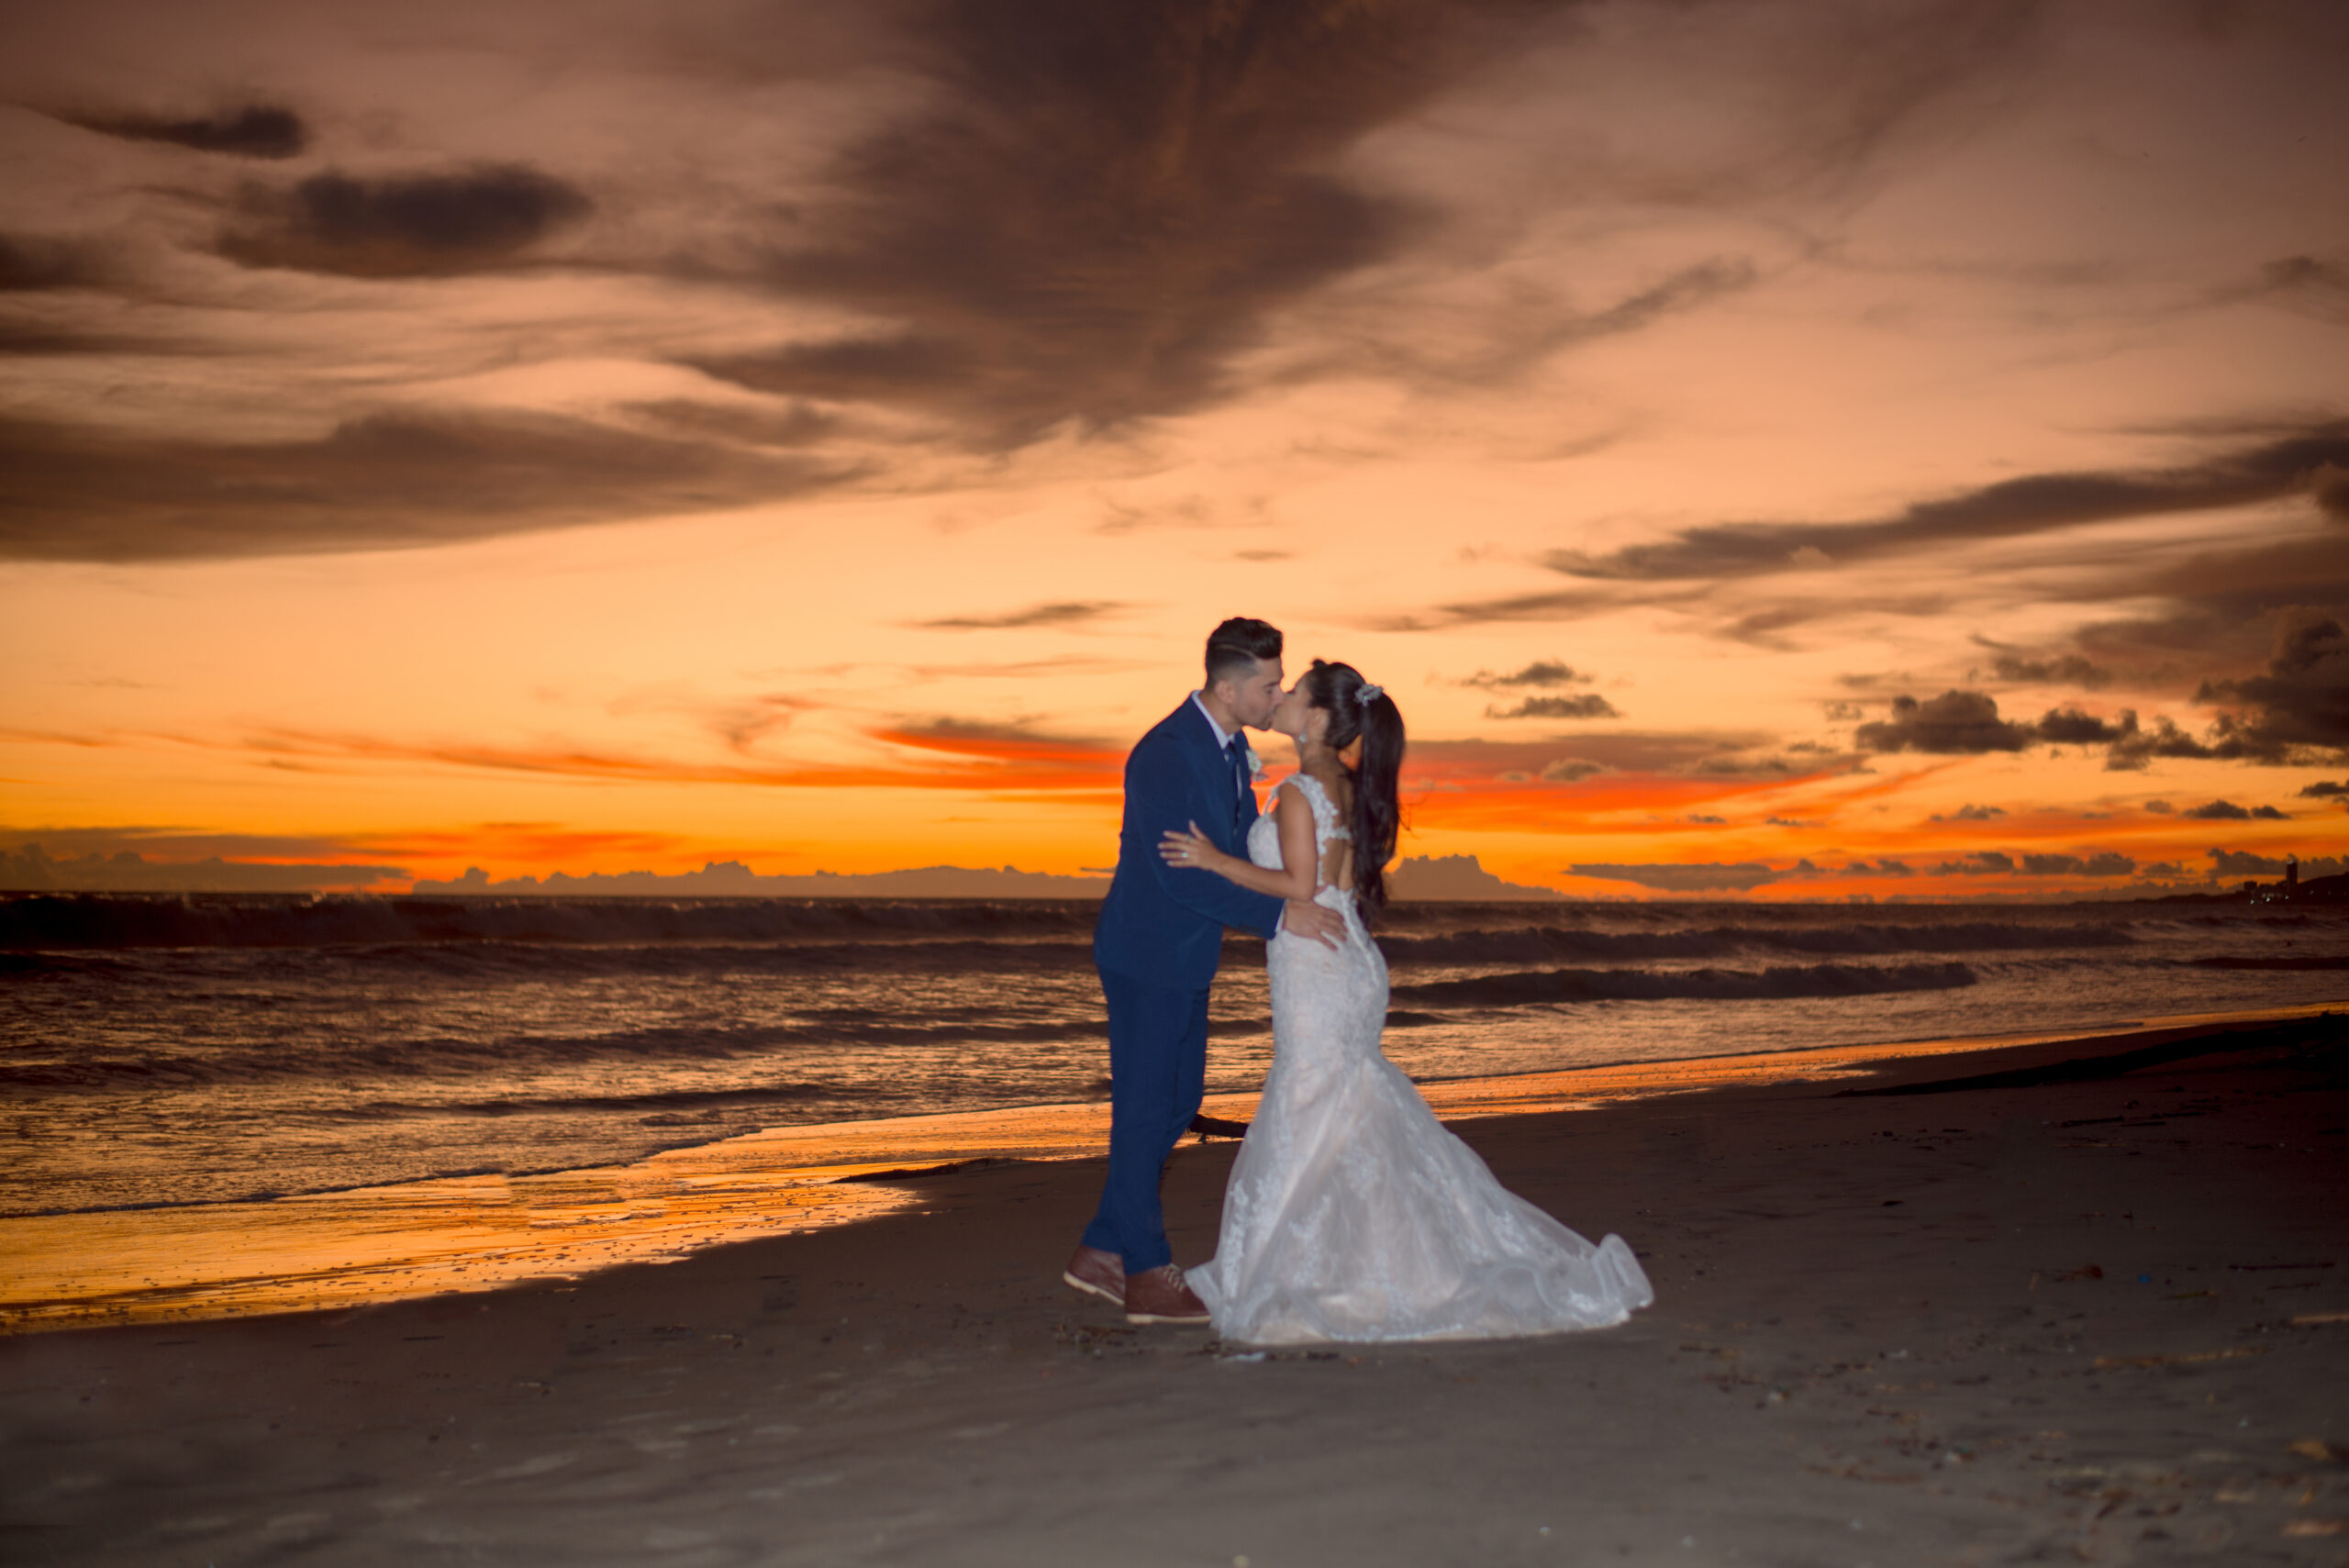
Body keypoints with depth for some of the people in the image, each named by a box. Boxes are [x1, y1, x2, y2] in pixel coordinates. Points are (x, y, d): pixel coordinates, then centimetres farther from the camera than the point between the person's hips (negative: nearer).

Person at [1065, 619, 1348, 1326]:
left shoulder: (1231, 746, 5)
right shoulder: (1164, 755, -24)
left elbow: (1242, 848, 15)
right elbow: (1181, 875, -28)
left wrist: (1315, 895, 6)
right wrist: (1280, 915, -29)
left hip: (1188, 955, 9)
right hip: (1147, 955, -9)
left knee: (1177, 1104, 14)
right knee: (1143, 1110, 1)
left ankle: (1102, 1252, 24)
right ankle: (1148, 1276, 12)